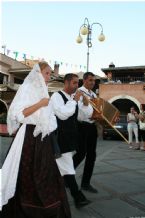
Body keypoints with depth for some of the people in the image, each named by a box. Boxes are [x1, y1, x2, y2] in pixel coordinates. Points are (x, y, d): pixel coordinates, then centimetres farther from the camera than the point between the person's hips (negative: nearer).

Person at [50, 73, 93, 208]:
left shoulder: (76, 97, 11)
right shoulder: (57, 96, -11)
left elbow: (83, 116, 10)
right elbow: (63, 114, -26)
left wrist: (85, 104, -6)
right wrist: (74, 100, -19)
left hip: (72, 135, 8)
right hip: (60, 136, -8)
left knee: (63, 164, 19)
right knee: (67, 166, -5)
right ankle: (78, 197, -1)